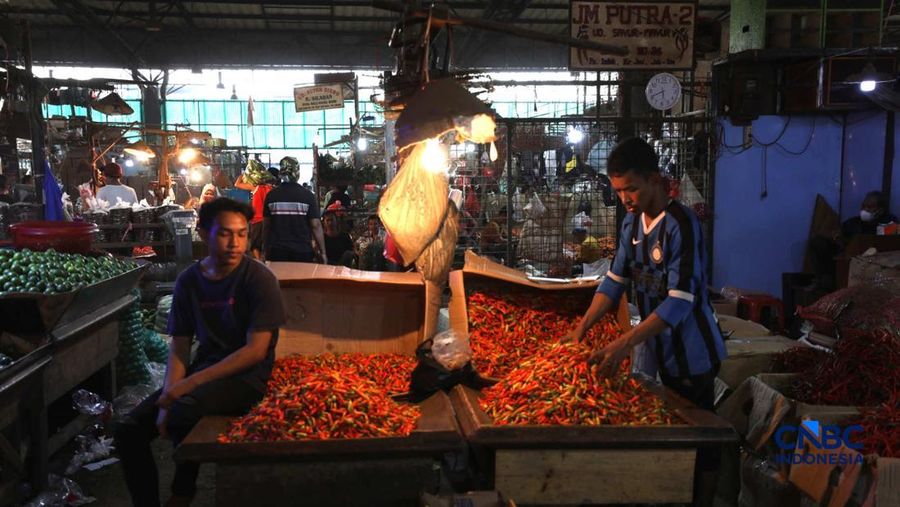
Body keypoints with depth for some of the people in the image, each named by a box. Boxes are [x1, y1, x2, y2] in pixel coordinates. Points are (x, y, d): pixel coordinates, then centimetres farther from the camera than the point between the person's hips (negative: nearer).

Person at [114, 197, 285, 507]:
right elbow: (179, 348, 4)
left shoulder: (258, 279, -13)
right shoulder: (188, 281, 3)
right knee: (129, 430, -8)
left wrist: (190, 383, -21)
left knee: (184, 413, -32)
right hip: (203, 372, 6)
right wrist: (168, 397, -14)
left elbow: (256, 351, -17)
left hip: (248, 376, -6)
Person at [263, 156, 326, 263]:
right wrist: (323, 252, -2)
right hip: (302, 251, -2)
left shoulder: (271, 195, 0)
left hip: (276, 251, 2)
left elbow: (266, 226, 5)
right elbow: (316, 225, -8)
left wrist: (266, 250, 15)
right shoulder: (308, 195, -6)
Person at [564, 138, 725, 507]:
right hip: (662, 351, 8)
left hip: (692, 354, -7)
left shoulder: (681, 224, -23)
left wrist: (625, 344, -34)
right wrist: (581, 328, -4)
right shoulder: (632, 223, 2)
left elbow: (680, 301, -28)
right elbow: (615, 281, 5)